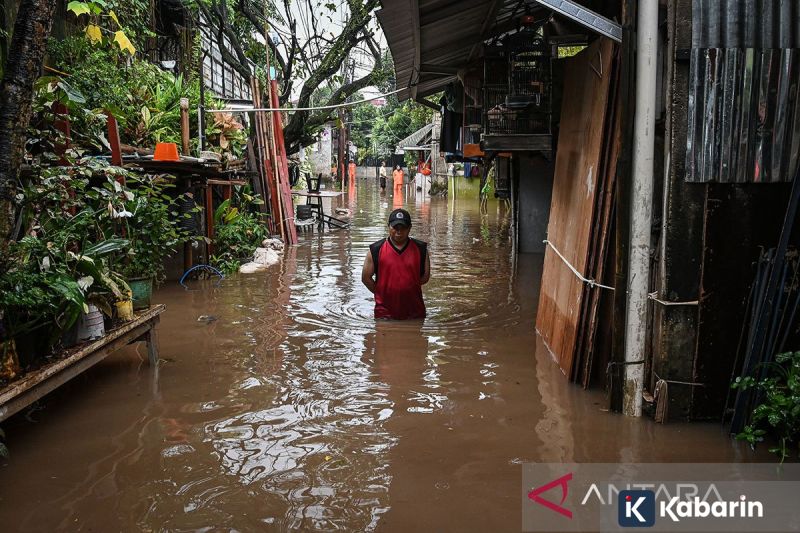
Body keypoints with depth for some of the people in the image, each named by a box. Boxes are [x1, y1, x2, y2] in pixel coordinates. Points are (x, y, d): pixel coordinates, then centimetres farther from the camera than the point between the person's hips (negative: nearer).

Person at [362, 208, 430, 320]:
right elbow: (366, 277, 2)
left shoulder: (420, 249, 1)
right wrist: (382, 293, 2)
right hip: (385, 312, -1)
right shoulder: (376, 250, -3)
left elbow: (425, 276, 8)